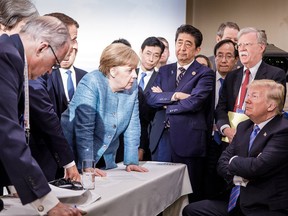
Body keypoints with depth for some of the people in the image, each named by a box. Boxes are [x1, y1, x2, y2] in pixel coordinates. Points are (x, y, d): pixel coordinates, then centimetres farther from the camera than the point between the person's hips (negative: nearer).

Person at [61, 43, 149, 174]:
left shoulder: (132, 87, -2)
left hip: (106, 158, 5)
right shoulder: (91, 83, -20)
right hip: (77, 157, -5)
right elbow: (84, 128, -24)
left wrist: (131, 162, -7)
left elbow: (132, 127, -1)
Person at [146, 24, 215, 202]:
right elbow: (150, 97, 2)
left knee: (190, 195, 5)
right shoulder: (164, 71, 15)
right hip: (161, 138, 5)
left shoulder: (205, 74, -2)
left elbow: (194, 102, -15)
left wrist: (164, 101, -4)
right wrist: (174, 96, -13)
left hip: (188, 140, -4)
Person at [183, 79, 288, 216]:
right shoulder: (244, 127, 12)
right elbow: (223, 161, 10)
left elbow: (257, 167, -25)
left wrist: (233, 161, -5)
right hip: (237, 201, 8)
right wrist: (236, 178, -11)